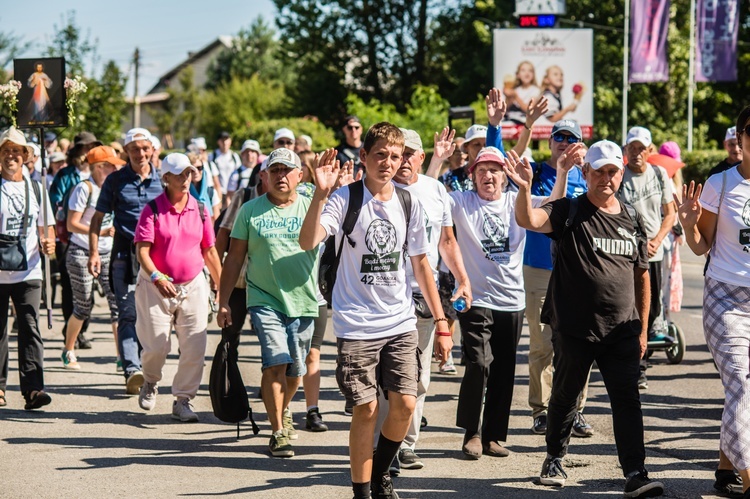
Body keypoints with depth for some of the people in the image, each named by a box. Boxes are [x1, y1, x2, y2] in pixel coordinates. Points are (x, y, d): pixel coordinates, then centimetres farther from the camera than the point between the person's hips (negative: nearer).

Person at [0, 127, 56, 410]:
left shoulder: (35, 189, 10)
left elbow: (46, 226, 17)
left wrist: (48, 243, -3)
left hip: (28, 272, 1)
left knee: (30, 328, -9)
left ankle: (33, 389, -14)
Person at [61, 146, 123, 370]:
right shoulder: (85, 188, -11)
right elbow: (72, 224, -15)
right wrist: (102, 232, -24)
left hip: (108, 254, 6)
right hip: (82, 253, -6)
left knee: (117, 302, -6)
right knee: (83, 307, 1)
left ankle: (122, 355, -6)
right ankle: (68, 352, 22)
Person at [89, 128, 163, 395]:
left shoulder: (162, 180, 8)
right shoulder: (115, 180, 4)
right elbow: (98, 218, 8)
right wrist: (94, 252, -1)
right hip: (125, 252, -2)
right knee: (128, 313, -11)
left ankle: (145, 368, 17)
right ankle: (132, 370, -21)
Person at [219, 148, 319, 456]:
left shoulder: (312, 207, 4)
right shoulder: (250, 211, 4)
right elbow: (235, 257, 8)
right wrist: (224, 301, 5)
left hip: (303, 302, 2)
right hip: (264, 300, -2)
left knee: (295, 370, 12)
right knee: (275, 362, -17)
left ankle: (283, 412, 42)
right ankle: (278, 433, -9)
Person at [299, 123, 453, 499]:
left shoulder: (408, 204, 6)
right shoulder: (345, 200, -7)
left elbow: (420, 263, 14)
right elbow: (308, 242, -23)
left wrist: (441, 322, 12)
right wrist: (321, 193, -36)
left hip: (401, 323, 4)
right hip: (356, 325, -4)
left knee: (404, 404, -3)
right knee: (366, 409, -3)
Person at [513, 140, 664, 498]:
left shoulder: (631, 220, 10)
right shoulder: (569, 212, -3)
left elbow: (642, 276, 16)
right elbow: (528, 220, -21)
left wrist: (642, 328, 14)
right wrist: (524, 188, -42)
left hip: (621, 331, 2)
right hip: (574, 330, -2)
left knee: (627, 400, -5)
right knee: (565, 396, 12)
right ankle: (554, 459, 32)